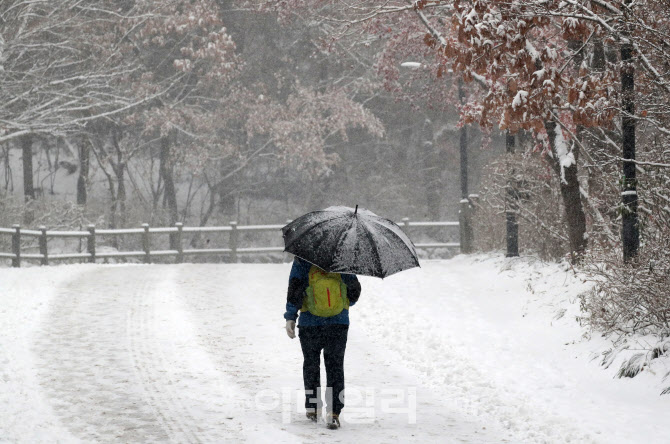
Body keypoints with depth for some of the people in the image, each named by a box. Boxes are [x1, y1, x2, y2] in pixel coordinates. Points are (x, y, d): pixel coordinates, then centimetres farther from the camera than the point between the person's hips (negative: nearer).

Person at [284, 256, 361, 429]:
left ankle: (312, 408, 25)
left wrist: (290, 318, -10)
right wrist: (348, 303, 25)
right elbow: (355, 289, 4)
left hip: (310, 324, 0)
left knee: (311, 363, 17)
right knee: (335, 366, 3)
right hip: (339, 323, 0)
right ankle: (333, 412, -9)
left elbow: (294, 291, -13)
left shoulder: (302, 262, -8)